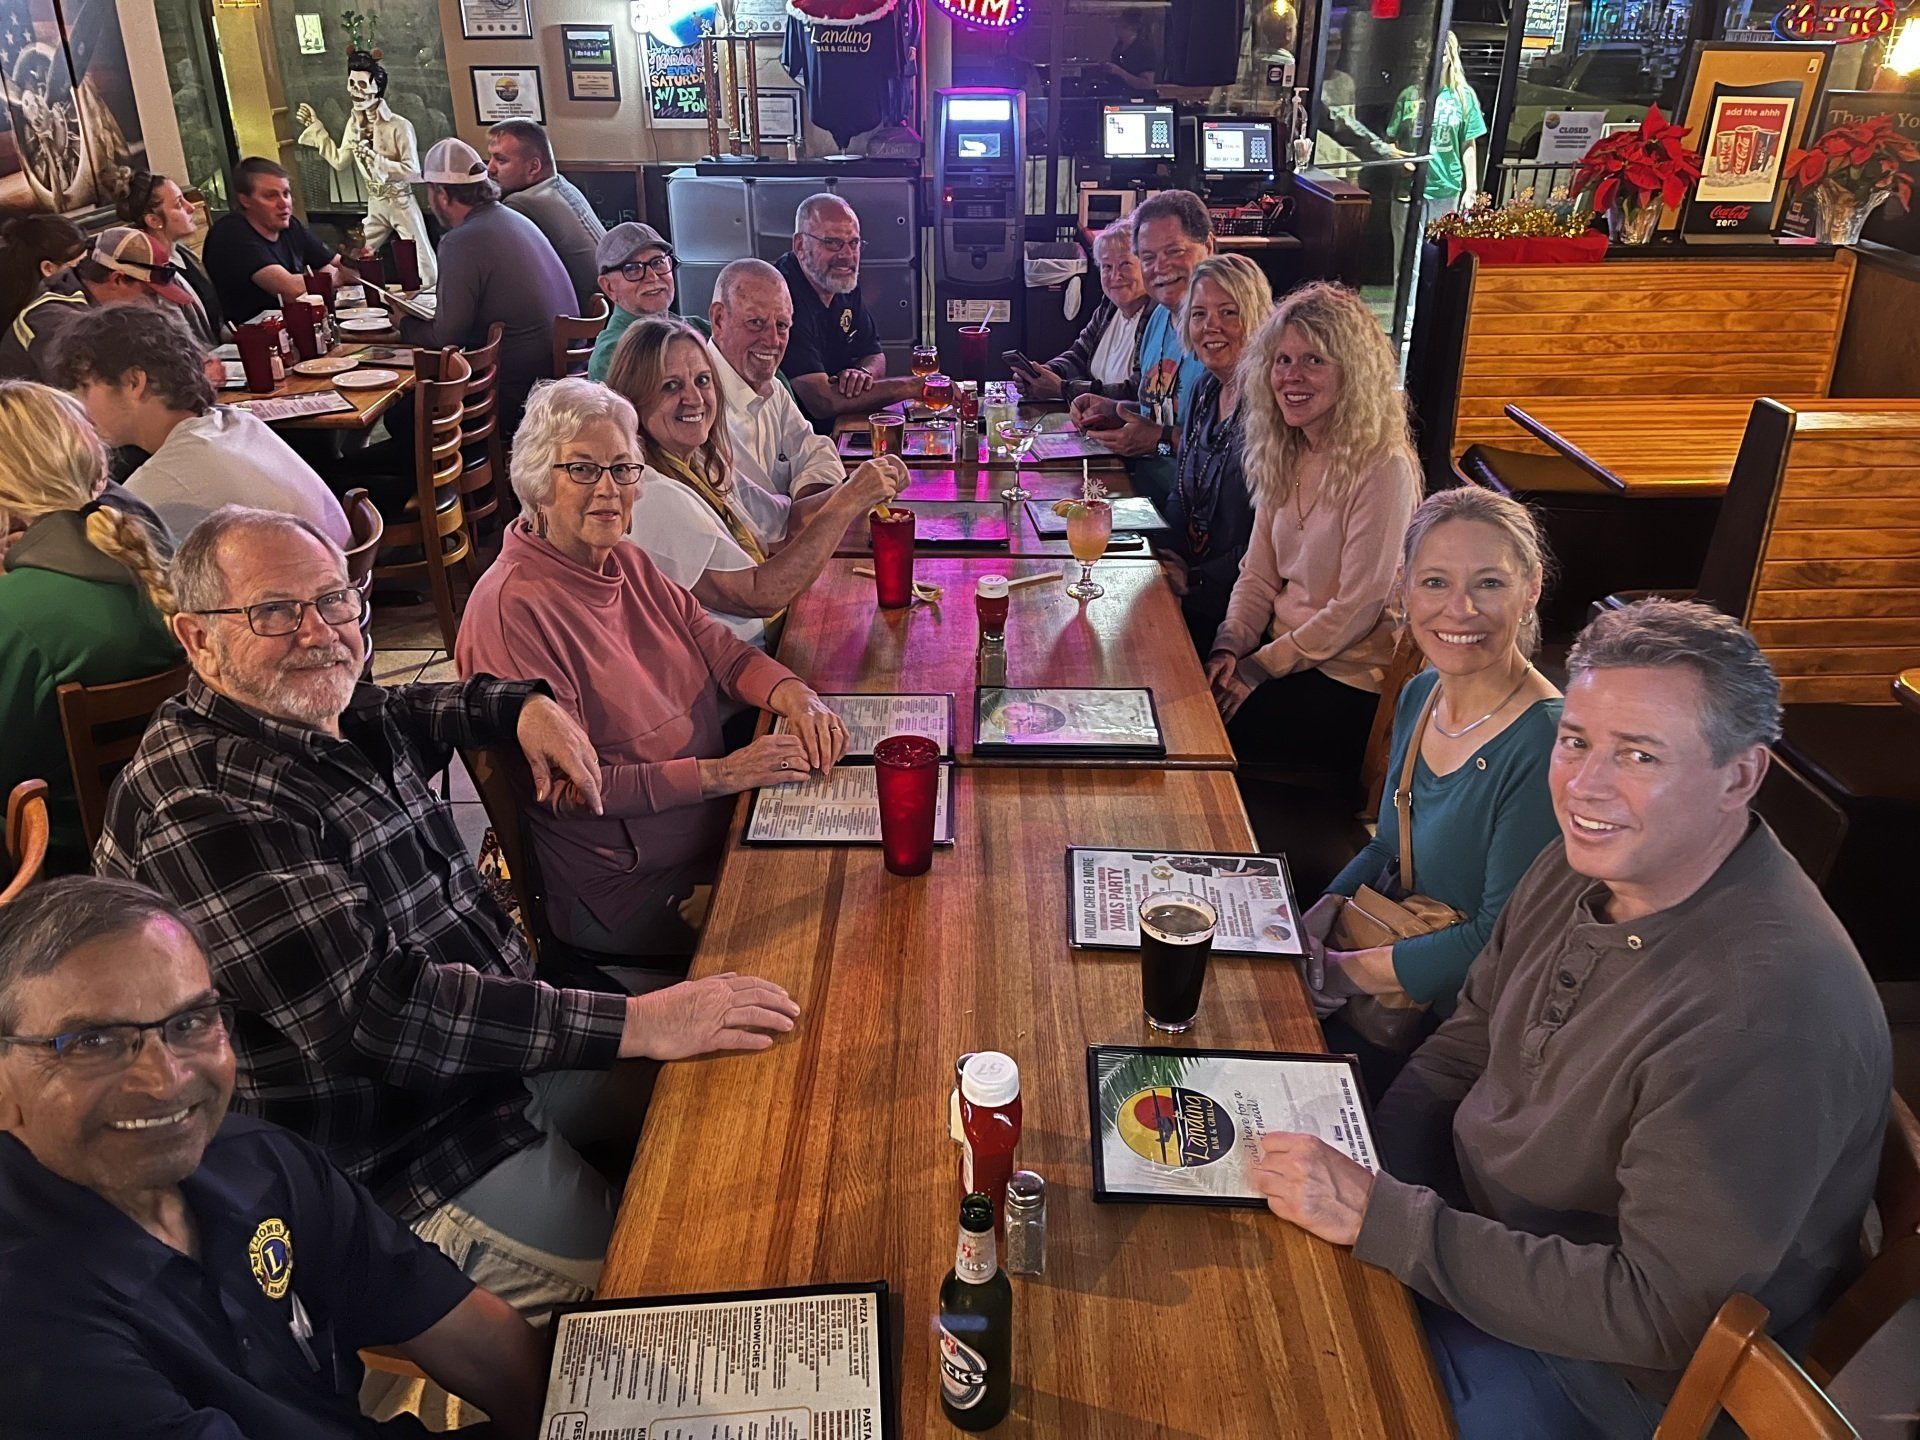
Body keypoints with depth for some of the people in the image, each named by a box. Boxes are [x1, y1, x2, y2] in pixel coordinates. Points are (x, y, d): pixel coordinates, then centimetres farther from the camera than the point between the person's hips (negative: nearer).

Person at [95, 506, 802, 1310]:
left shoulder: (335, 721, 3)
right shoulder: (203, 810, -25)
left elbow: (413, 714, 29)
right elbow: (371, 1011, -33)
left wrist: (526, 706, 7)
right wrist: (638, 1024, -35)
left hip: (496, 1042, 10)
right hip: (393, 1163, -10)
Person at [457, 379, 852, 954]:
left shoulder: (628, 564, 8)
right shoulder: (512, 608, -19)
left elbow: (723, 650, 10)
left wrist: (793, 694, -12)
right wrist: (723, 773, -24)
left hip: (712, 835, 8)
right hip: (625, 894, -8)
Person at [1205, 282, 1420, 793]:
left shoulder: (1382, 468, -18)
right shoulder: (1284, 453, 6)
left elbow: (1357, 609, -18)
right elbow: (1258, 574, 8)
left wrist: (1258, 668, -16)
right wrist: (1229, 648, -9)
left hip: (1348, 677, -7)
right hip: (1282, 645, 7)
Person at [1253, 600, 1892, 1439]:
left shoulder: (1766, 1013, -33)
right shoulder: (1591, 859, -7)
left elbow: (1659, 1316, -29)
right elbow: (1468, 1040, 5)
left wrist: (1379, 1216, -30)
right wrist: (1355, 1171, -9)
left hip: (1600, 1370, -7)